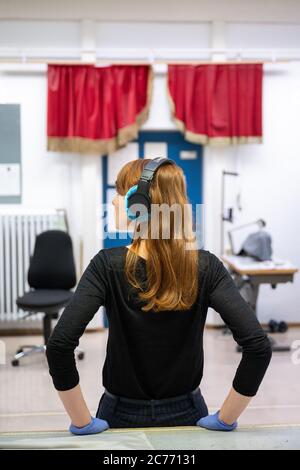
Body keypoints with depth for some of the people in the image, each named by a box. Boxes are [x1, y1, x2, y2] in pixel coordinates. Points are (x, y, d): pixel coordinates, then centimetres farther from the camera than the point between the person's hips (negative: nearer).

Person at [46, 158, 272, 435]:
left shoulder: (108, 265, -18)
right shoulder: (206, 267, -13)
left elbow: (59, 345, -28)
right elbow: (259, 346, -22)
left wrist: (83, 423, -17)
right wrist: (225, 420, -12)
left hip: (122, 416, -1)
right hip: (187, 415, 2)